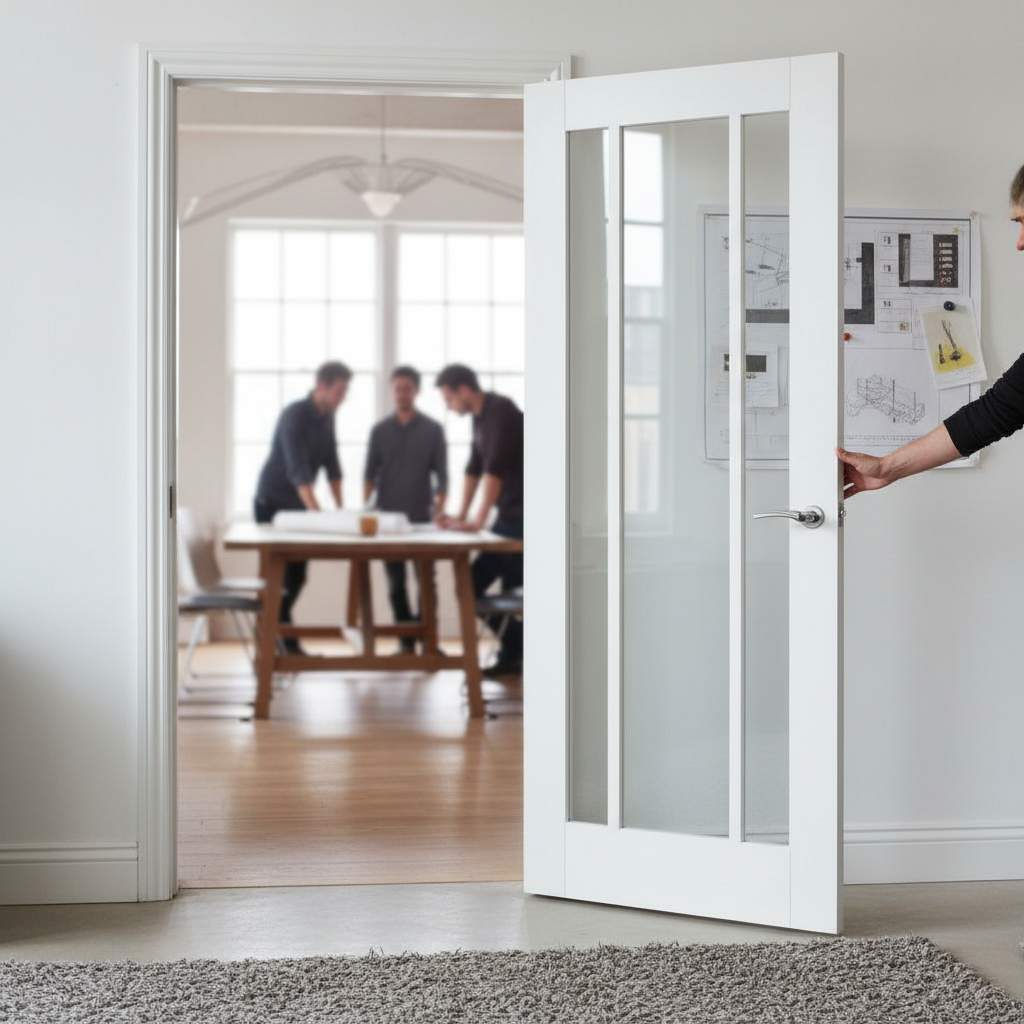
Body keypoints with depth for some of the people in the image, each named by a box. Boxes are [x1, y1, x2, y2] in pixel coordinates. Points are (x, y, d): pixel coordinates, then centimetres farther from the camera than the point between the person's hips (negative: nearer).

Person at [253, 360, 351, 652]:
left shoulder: (327, 416, 4)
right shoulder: (294, 415, -22)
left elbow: (331, 463, 9)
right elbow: (298, 469, -32)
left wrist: (340, 507, 1)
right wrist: (316, 512, -41)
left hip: (297, 505, 8)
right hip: (272, 504, -8)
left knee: (296, 576, 8)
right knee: (280, 577, -8)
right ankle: (282, 645, -5)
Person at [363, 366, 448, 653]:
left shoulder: (433, 430, 3)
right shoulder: (380, 430, 7)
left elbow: (441, 474, 2)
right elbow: (370, 473, 7)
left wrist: (439, 510, -8)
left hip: (421, 517, -2)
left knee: (426, 582, -2)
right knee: (396, 583, 4)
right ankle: (406, 640, 11)